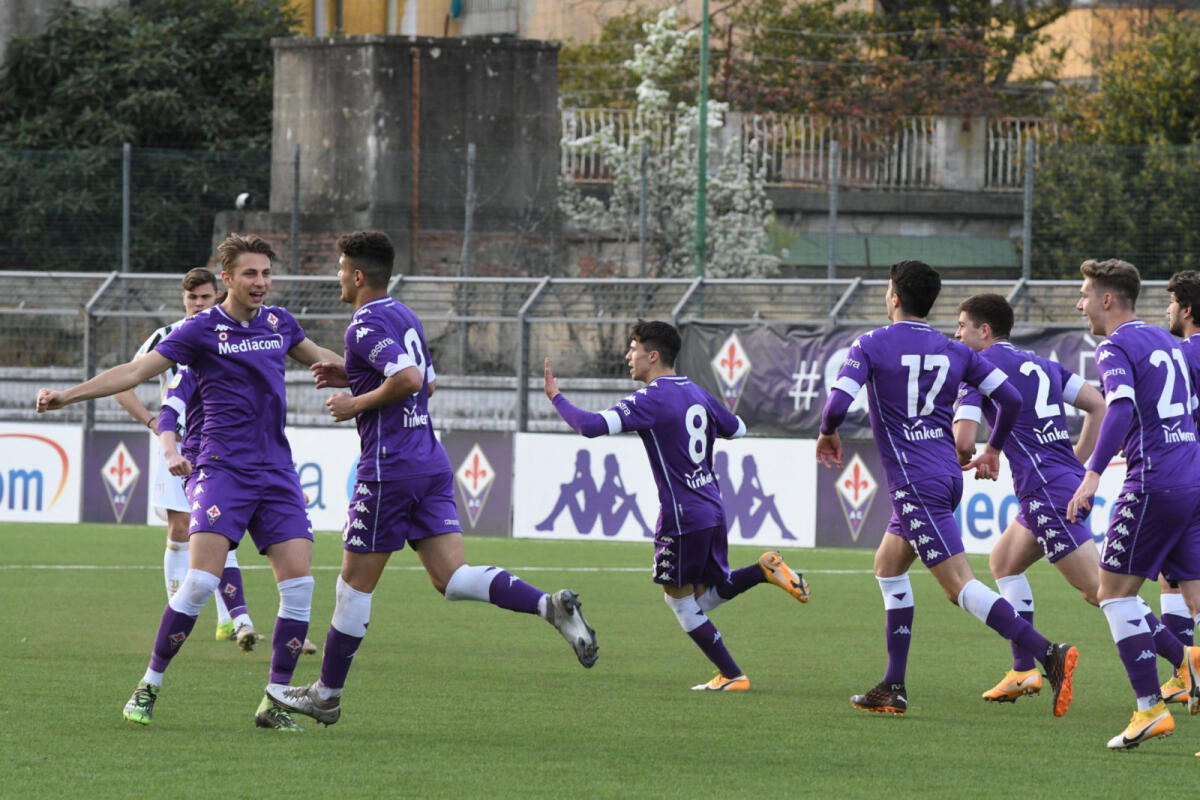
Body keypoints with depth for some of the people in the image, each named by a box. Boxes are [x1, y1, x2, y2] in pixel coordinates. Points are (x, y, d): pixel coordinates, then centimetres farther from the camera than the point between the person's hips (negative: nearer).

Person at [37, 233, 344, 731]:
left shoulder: (278, 322, 12)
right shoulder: (203, 329, -3)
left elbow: (318, 357, 33)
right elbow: (137, 371, -6)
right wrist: (67, 395, -15)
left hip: (276, 473, 5)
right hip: (223, 468, -5)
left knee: (299, 582, -7)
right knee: (202, 580, -18)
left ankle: (274, 702, 1)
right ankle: (150, 686, -3)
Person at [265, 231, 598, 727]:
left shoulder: (366, 325, -12)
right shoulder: (405, 317, 16)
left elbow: (409, 378, -26)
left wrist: (357, 402, -13)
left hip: (388, 468, -8)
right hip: (430, 461, 8)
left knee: (355, 583, 4)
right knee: (452, 578, 0)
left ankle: (327, 694, 13)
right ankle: (551, 606, -21)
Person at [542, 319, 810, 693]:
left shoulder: (650, 400, -13)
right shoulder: (696, 394, 11)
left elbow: (592, 426, -23)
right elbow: (737, 429, 26)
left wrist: (556, 397, -9)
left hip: (682, 518, -8)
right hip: (713, 512, 8)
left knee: (679, 599, 7)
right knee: (705, 596, 19)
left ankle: (731, 675, 7)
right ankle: (766, 569, -1)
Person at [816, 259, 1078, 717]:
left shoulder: (871, 345, -6)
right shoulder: (954, 352, 10)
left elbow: (838, 403, -17)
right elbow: (1010, 398, 6)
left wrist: (827, 435, 6)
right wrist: (993, 451, 22)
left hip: (914, 486, -7)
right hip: (947, 475, 8)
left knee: (962, 586, -13)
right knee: (888, 568, 22)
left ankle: (1048, 654, -29)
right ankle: (893, 688, 21)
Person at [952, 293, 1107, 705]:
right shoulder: (1040, 365, 19)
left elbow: (963, 440, -12)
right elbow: (1097, 404, 14)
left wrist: (967, 459, 11)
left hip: (1046, 489, -9)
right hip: (1068, 480, 9)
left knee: (1098, 587, -11)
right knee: (1003, 560, 23)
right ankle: (1023, 671, 19)